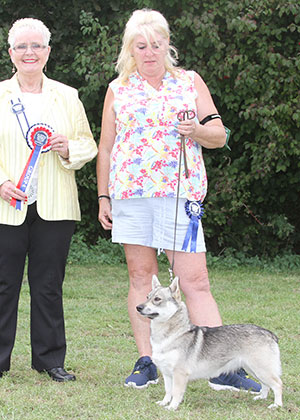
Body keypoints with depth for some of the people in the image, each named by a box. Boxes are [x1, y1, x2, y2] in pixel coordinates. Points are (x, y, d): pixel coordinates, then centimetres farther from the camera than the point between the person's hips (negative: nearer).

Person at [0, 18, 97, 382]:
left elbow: (88, 145, 13)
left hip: (54, 207, 1)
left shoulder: (67, 97, 11)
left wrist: (68, 149, -9)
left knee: (48, 284, 4)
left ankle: (50, 359, 13)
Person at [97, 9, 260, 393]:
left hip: (180, 193, -1)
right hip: (130, 191, 2)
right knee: (141, 277, 3)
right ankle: (146, 364, 9)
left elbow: (219, 135, 10)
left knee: (195, 281, -6)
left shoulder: (190, 82, 10)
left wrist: (196, 131, -12)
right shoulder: (118, 90, 12)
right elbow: (105, 149, 15)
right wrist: (103, 198, 10)